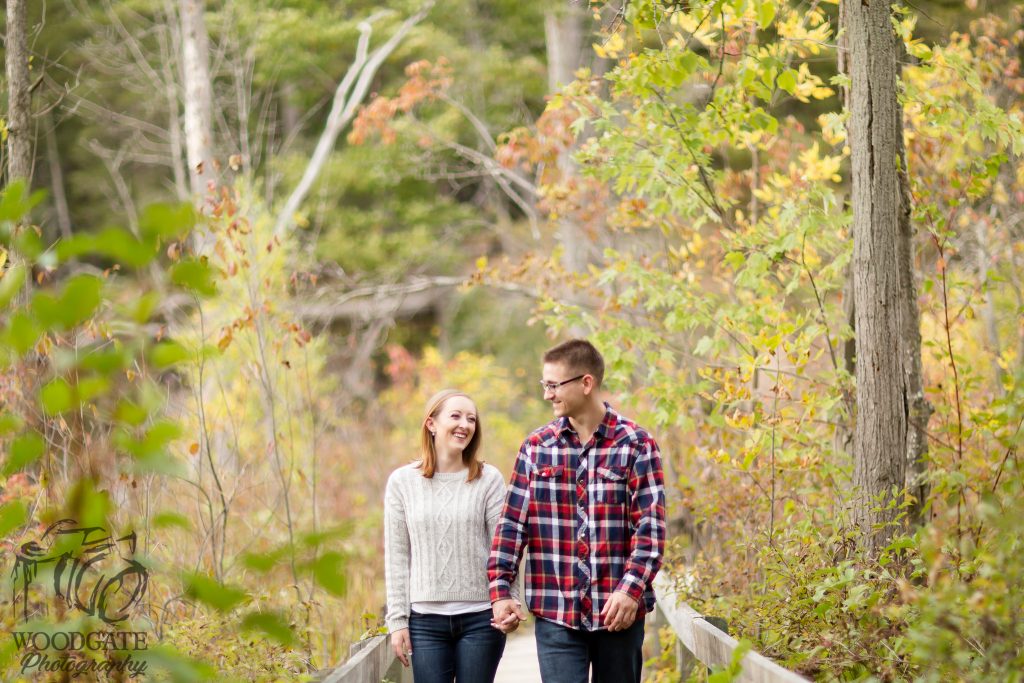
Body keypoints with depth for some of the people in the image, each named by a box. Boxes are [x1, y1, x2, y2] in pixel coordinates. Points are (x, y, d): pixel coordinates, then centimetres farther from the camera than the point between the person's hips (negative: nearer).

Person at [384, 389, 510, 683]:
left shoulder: (489, 479, 1)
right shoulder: (402, 481, 4)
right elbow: (396, 557, 5)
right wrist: (397, 620, 1)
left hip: (480, 617, -1)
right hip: (426, 619, 1)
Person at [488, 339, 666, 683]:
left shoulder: (636, 444, -1)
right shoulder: (536, 447, 6)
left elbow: (651, 525, -7)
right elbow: (513, 523, 7)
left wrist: (631, 589, -17)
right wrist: (500, 590, -1)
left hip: (618, 611, -1)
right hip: (555, 613, 1)